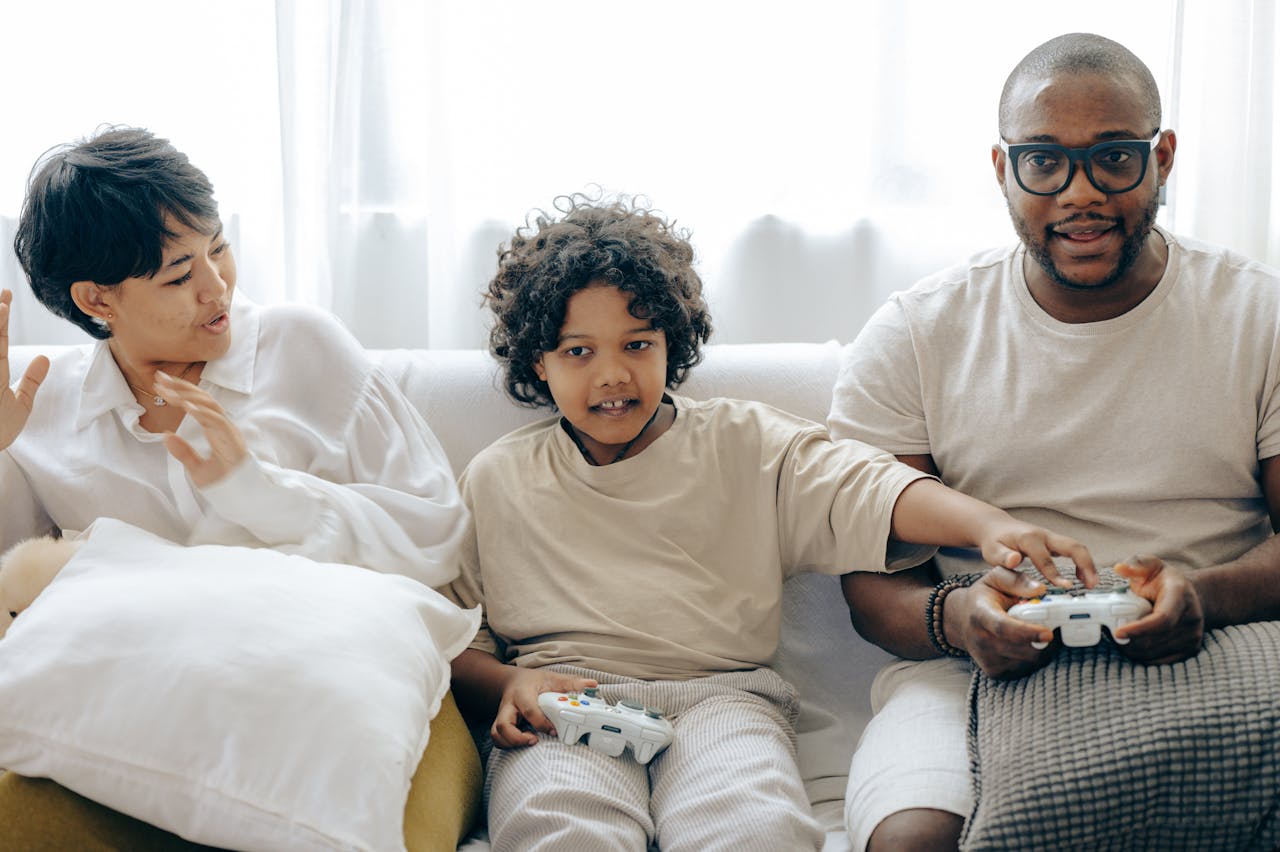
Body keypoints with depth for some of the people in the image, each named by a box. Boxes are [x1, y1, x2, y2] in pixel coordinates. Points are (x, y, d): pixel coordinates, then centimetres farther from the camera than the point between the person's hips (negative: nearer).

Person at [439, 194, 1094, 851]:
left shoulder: (745, 445, 12)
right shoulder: (495, 482, 16)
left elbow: (866, 489, -4)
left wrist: (989, 526, -23)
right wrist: (510, 684, -7)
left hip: (716, 696, 0)